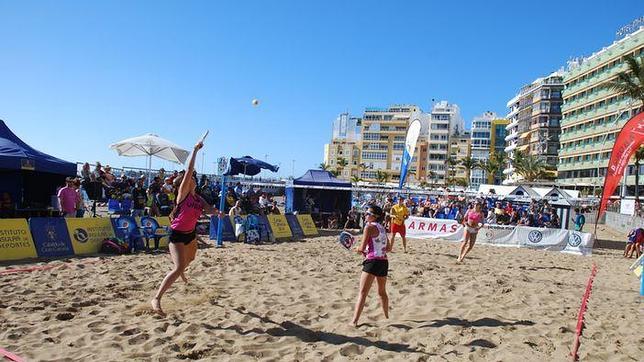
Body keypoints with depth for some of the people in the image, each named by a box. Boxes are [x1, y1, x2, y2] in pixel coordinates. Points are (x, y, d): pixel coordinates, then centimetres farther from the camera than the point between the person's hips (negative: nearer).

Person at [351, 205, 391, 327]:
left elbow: (362, 248, -12)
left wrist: (357, 249, 8)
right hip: (384, 261, 8)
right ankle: (387, 317, 40)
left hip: (372, 261, -8)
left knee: (362, 292, -7)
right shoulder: (382, 228, 14)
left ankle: (354, 321, -11)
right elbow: (389, 248, 19)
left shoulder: (369, 227, -9)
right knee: (382, 292, 24)